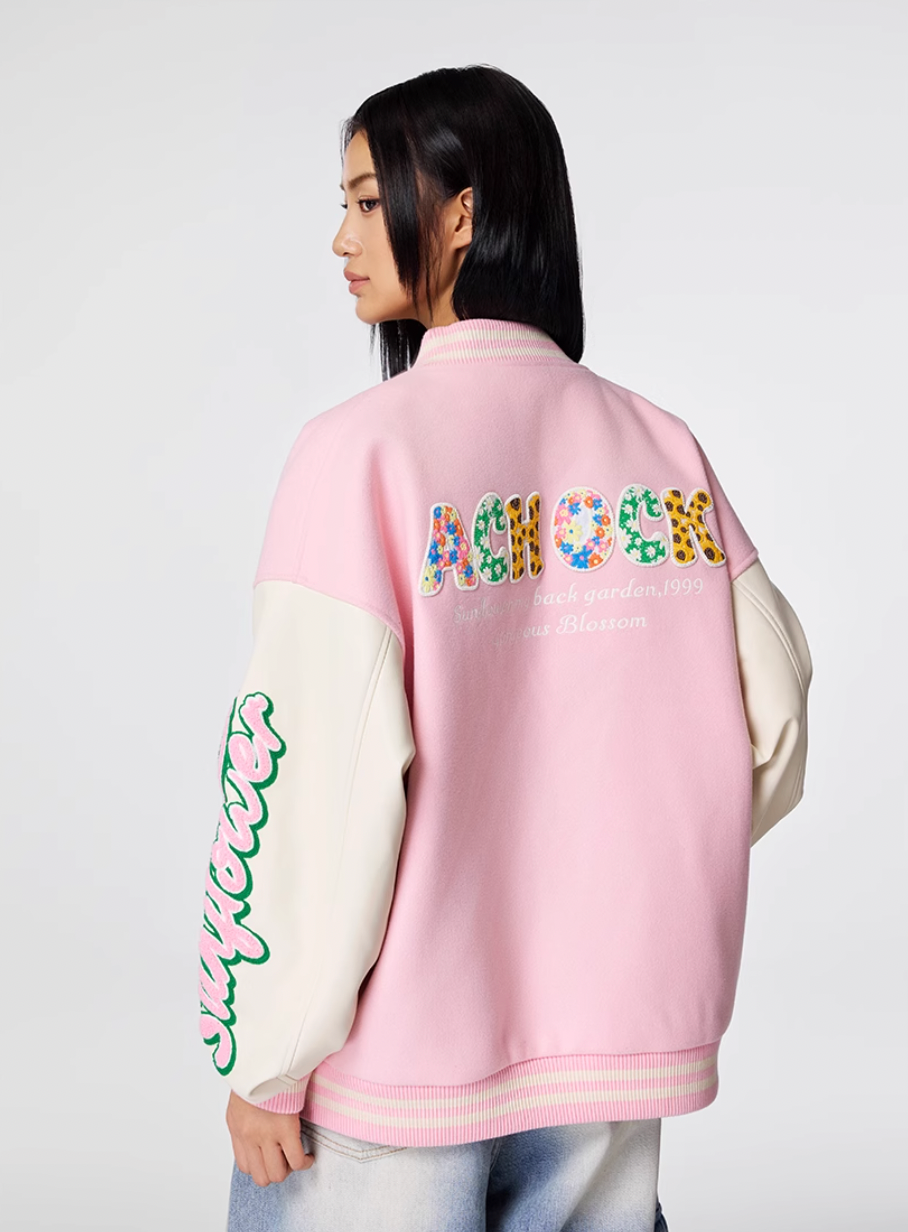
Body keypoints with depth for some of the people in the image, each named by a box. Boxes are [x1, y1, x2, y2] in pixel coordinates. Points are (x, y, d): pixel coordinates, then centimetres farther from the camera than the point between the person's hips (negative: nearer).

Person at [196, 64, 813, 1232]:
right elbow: (771, 727, 2)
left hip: (397, 1056, -4)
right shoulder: (663, 447, 0)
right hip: (616, 1053, 4)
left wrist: (264, 1060, -9)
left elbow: (316, 768, -18)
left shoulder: (362, 449, -14)